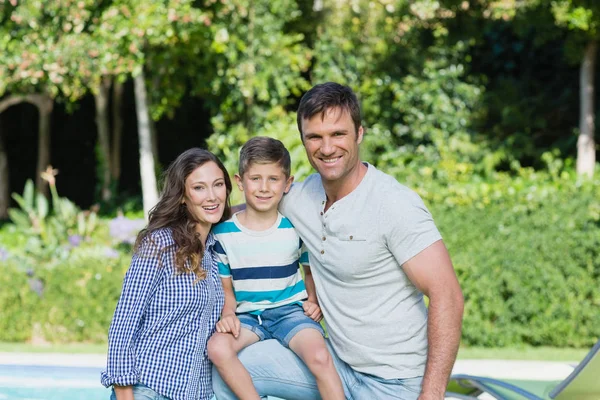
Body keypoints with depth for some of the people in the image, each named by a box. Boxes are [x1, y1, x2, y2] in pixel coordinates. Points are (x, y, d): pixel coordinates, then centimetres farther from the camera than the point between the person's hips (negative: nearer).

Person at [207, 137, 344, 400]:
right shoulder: (224, 233, -1)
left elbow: (311, 269, 14)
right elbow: (226, 287, 7)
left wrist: (314, 300, -4)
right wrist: (228, 315, -12)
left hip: (290, 310, -1)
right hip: (247, 315, 1)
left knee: (320, 356, -29)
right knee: (217, 347, -29)